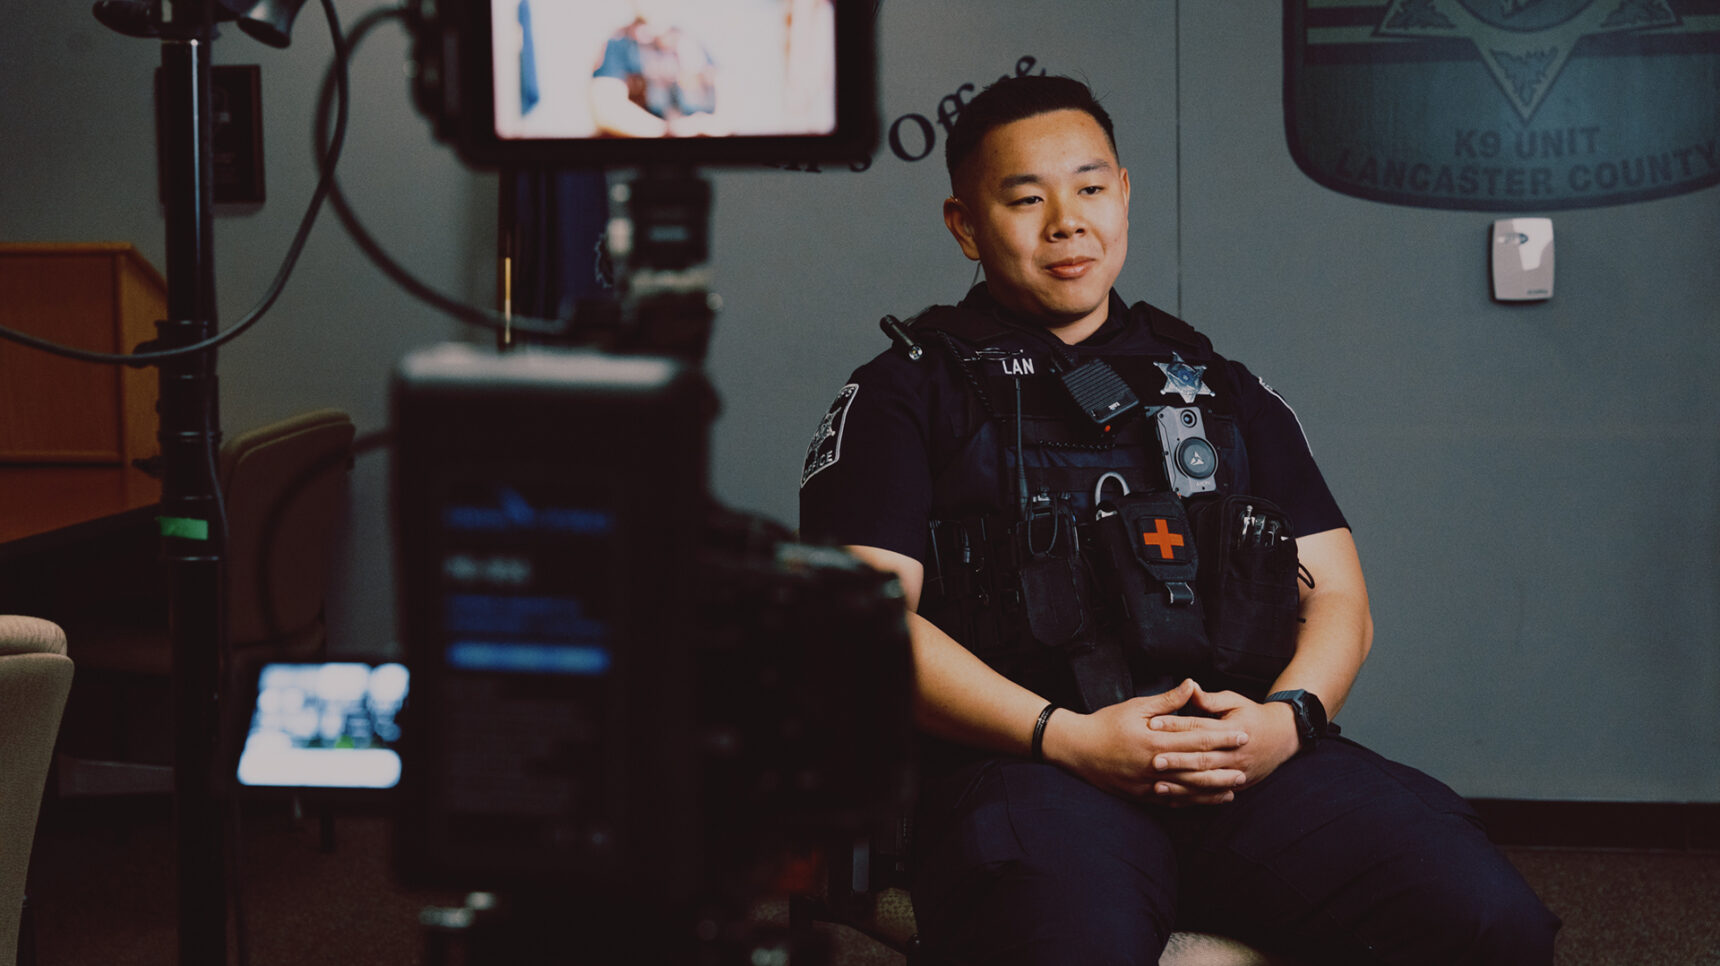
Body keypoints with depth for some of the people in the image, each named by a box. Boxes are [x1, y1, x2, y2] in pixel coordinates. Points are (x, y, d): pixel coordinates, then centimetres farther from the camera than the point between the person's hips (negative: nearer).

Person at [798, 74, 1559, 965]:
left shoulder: (1224, 391, 26)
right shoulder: (905, 397, 12)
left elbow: (1338, 599, 21)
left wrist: (1287, 719, -2)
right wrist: (1068, 738, -12)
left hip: (1249, 759, 4)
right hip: (1026, 771, -4)